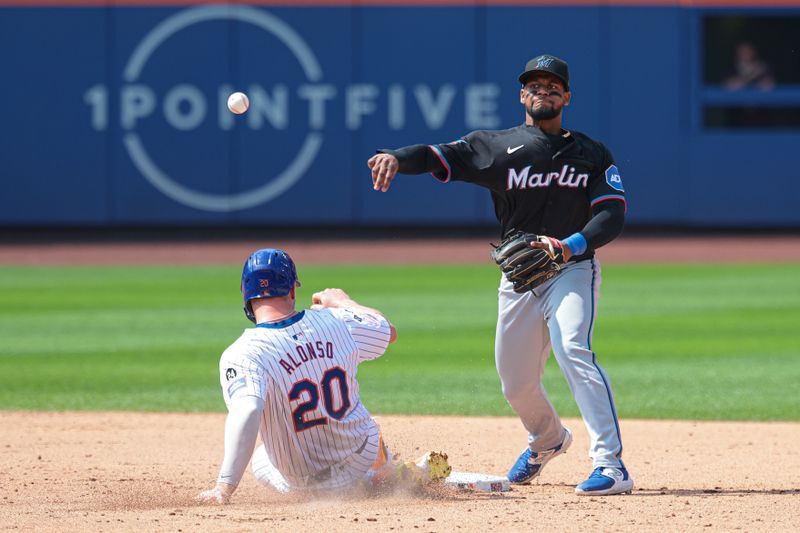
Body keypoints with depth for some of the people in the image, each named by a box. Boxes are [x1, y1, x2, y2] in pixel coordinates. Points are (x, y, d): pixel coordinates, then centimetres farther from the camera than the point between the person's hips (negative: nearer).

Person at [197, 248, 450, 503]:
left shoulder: (242, 354, -26)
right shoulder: (334, 322, -12)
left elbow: (246, 411, -43)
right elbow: (388, 331, 8)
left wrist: (225, 487, -46)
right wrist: (343, 302, 26)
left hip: (302, 483, -5)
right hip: (362, 459, 5)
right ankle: (416, 475, 30)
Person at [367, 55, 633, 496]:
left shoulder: (592, 155, 3)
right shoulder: (499, 146, 4)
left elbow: (612, 215, -7)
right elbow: (441, 157, -8)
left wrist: (570, 244, -27)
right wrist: (397, 157, -30)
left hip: (572, 270, -3)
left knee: (574, 352, -27)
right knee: (515, 382, 9)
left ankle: (611, 465, -32)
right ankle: (548, 440, 44)